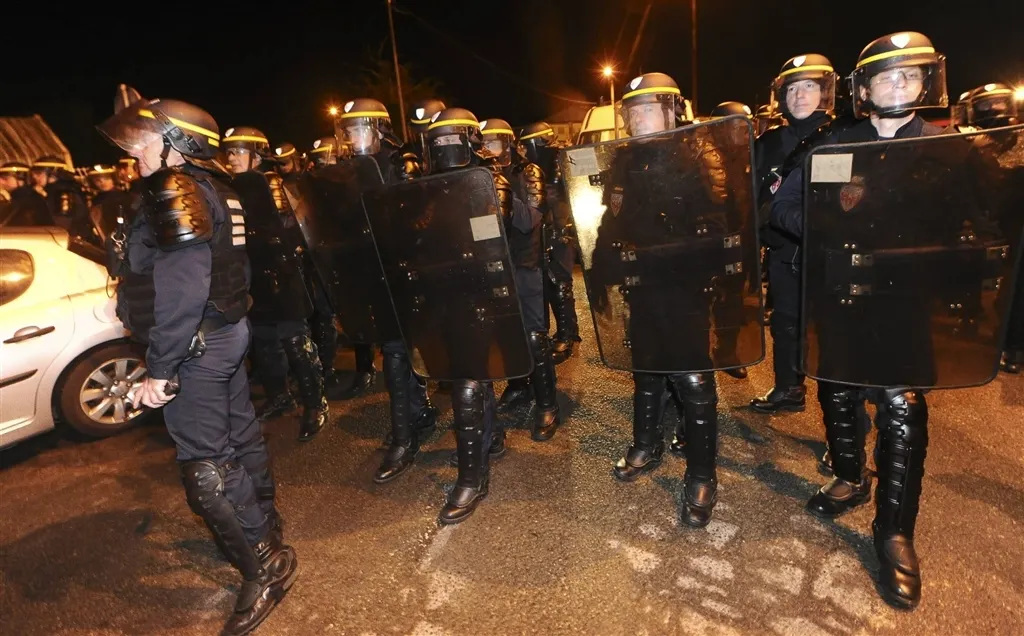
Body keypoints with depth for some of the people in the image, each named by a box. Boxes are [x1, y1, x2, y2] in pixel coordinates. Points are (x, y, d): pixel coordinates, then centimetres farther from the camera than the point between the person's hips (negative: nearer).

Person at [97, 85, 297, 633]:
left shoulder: (174, 193, -18)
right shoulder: (212, 189, 11)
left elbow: (181, 290, -26)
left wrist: (159, 369, -23)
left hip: (196, 346, -10)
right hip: (225, 332, 10)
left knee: (205, 464, -3)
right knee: (238, 434, 20)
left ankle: (265, 566, 7)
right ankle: (263, 524, 38)